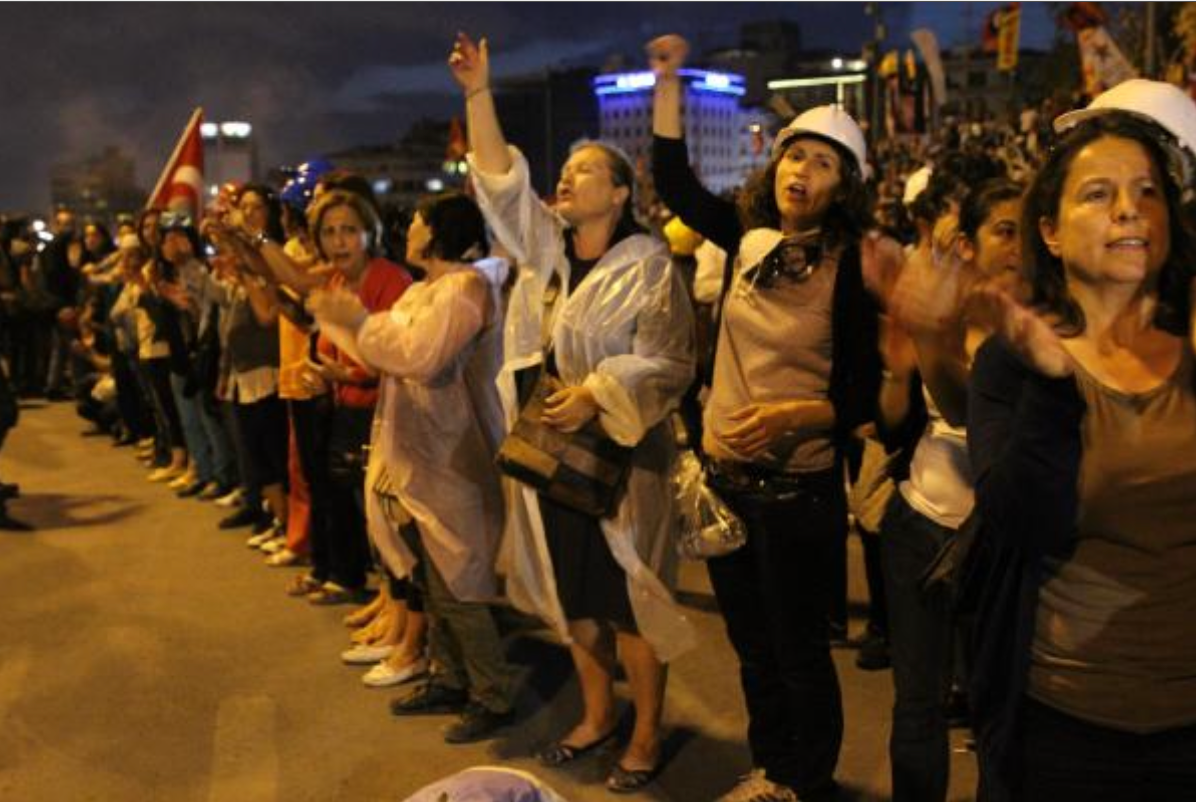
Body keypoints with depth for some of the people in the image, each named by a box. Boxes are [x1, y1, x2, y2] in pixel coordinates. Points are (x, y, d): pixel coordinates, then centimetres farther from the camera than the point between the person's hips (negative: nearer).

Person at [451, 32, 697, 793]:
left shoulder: (648, 265, -10)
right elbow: (499, 180, 6)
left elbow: (668, 360, -15)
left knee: (627, 599, 3)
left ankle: (646, 734, 20)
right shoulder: (544, 245, 7)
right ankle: (599, 713, 33)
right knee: (571, 594, 15)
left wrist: (597, 394, -26)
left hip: (617, 457, -6)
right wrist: (479, 94, -1)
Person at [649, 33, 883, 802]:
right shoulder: (752, 238, 1)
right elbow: (674, 182, 11)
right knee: (753, 643, 20)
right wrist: (669, 81, 6)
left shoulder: (851, 265, -13)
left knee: (799, 649, 10)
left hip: (799, 485, -5)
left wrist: (794, 417, -26)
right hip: (725, 475, 5)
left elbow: (868, 390, -12)